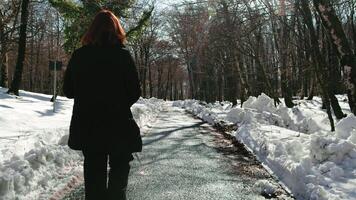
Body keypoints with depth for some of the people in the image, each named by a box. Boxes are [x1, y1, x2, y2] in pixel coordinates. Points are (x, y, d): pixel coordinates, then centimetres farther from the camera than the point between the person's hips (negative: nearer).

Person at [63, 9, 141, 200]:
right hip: (117, 124, -2)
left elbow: (68, 91, 2)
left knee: (94, 169, 17)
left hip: (87, 125, 3)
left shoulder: (79, 55, -3)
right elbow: (135, 92, -10)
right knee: (119, 167, 16)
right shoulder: (123, 55, -10)